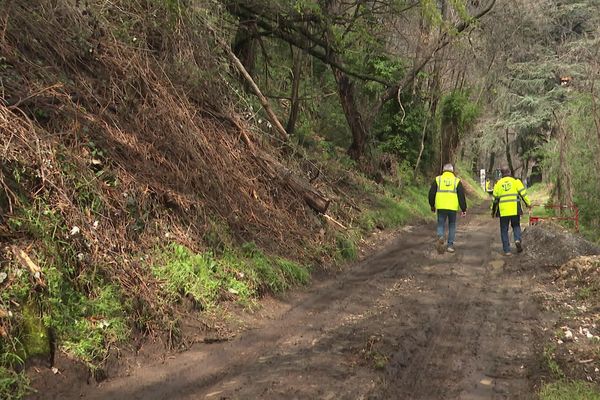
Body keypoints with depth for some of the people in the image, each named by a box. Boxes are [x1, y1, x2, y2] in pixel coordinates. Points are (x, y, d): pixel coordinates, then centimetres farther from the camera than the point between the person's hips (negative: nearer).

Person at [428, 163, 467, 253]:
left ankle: (440, 236, -21)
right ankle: (450, 245, 12)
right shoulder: (457, 180, 5)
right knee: (452, 226, 13)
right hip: (453, 207, 0)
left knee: (441, 224, 9)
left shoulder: (438, 179, 6)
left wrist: (432, 205, 20)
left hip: (441, 207, 0)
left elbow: (431, 193, 7)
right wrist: (464, 209, 6)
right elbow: (461, 196, 2)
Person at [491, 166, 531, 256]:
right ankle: (517, 240, -8)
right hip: (515, 210, 0)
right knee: (516, 226, 20)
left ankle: (507, 250, 5)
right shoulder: (516, 181, 3)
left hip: (503, 211, 0)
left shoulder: (498, 183, 8)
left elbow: (495, 198, 11)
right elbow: (523, 193, -3)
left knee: (504, 230, 8)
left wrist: (493, 210, 21)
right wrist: (528, 203, 9)